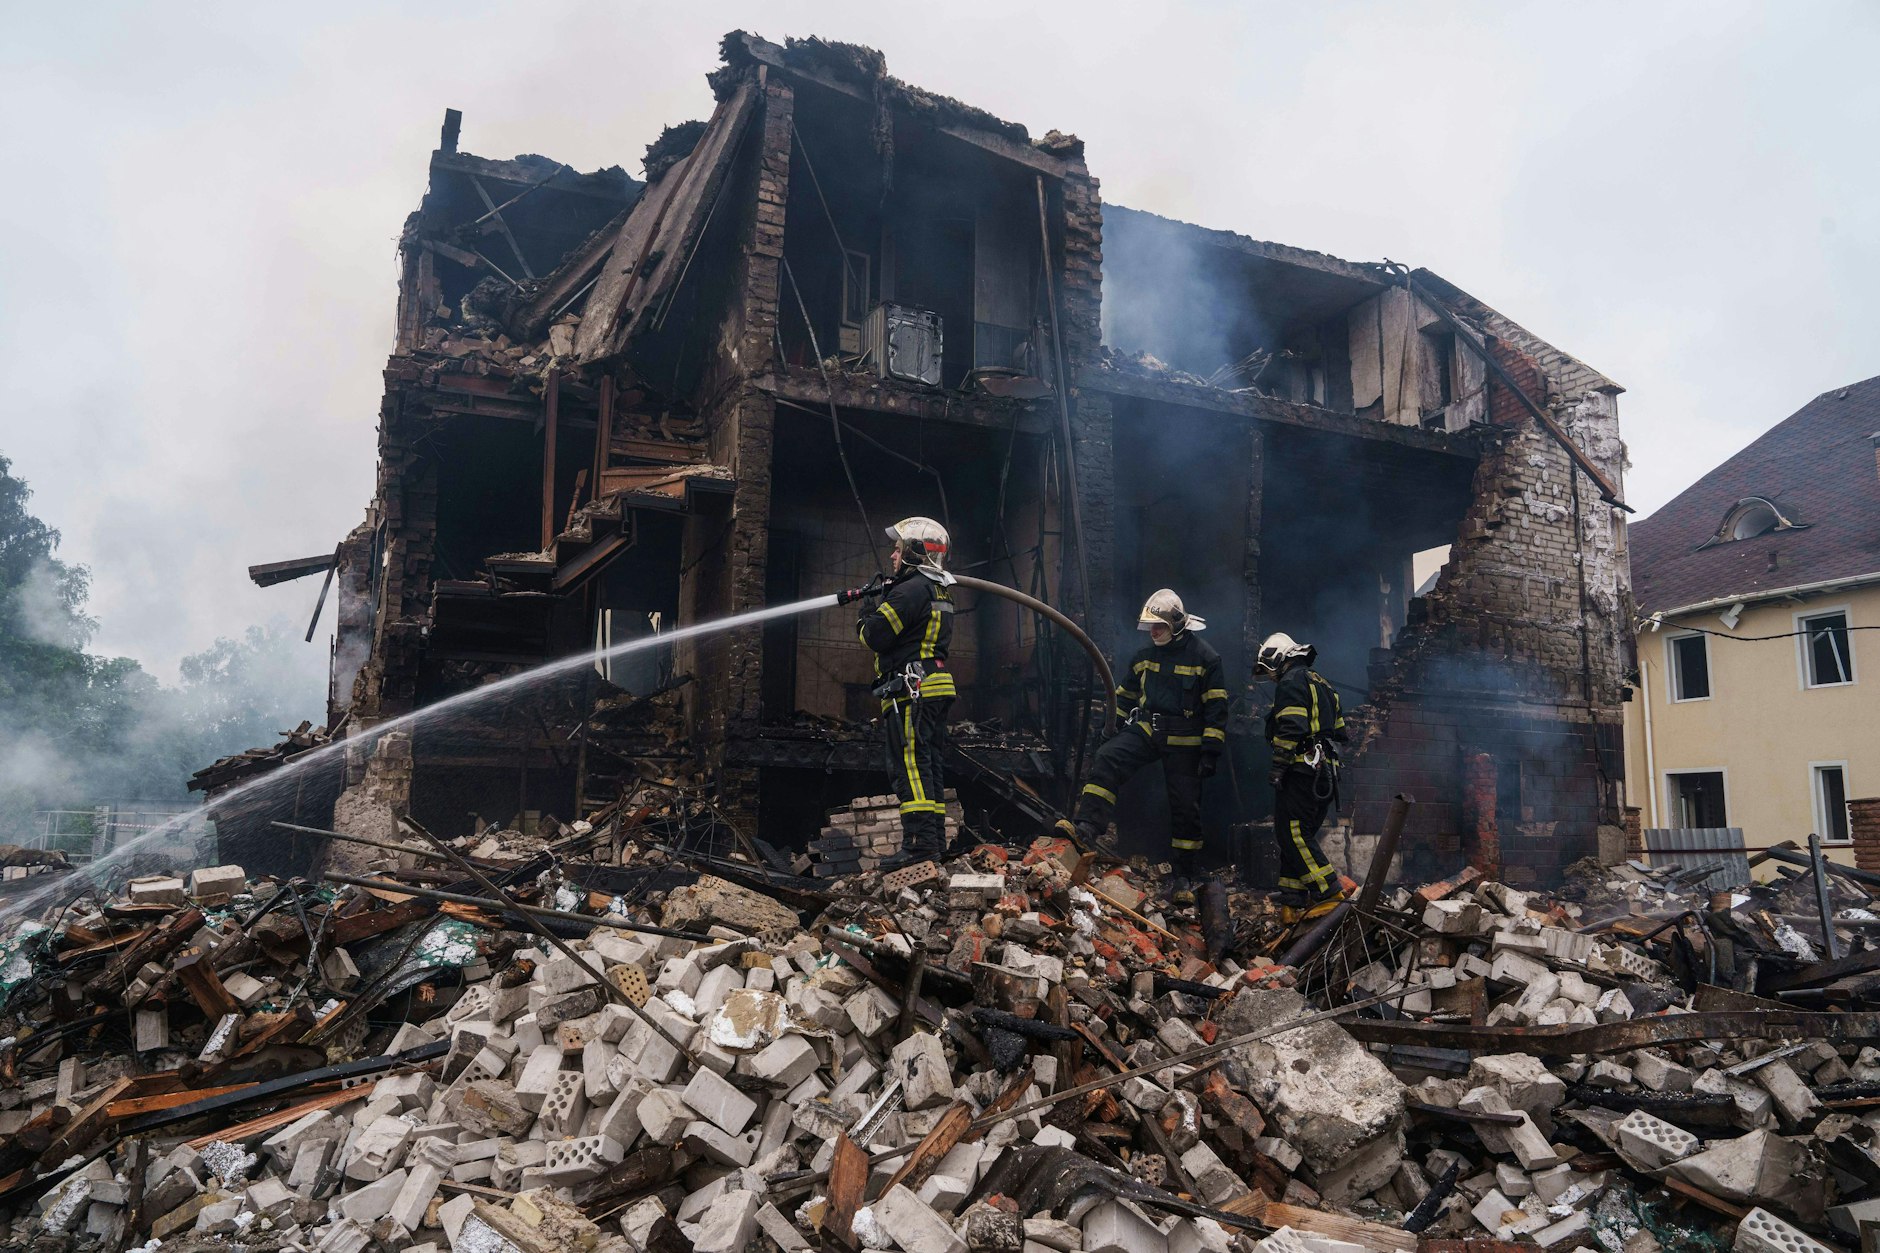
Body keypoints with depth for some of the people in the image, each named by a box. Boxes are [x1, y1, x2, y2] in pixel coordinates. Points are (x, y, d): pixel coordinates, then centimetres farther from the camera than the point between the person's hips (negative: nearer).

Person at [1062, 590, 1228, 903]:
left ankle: (1185, 879, 15)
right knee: (1106, 760, -24)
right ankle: (1088, 827, -30)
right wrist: (1120, 733, 20)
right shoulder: (1144, 656, 6)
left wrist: (1211, 752, -13)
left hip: (1184, 743, -4)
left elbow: (1217, 709, -9)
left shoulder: (1204, 657, -9)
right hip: (1145, 729, 4)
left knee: (1185, 808, 3)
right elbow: (1125, 697, 19)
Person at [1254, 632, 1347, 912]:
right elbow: (1338, 732, 25)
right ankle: (1294, 899, 11)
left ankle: (1328, 891, -15)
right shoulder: (1322, 685, 25)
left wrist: (1278, 765, -16)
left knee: (1292, 833, -10)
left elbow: (1291, 729, -18)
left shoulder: (1291, 682, -6)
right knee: (1301, 834, 11)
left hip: (1301, 771, -10)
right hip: (1325, 771, 10)